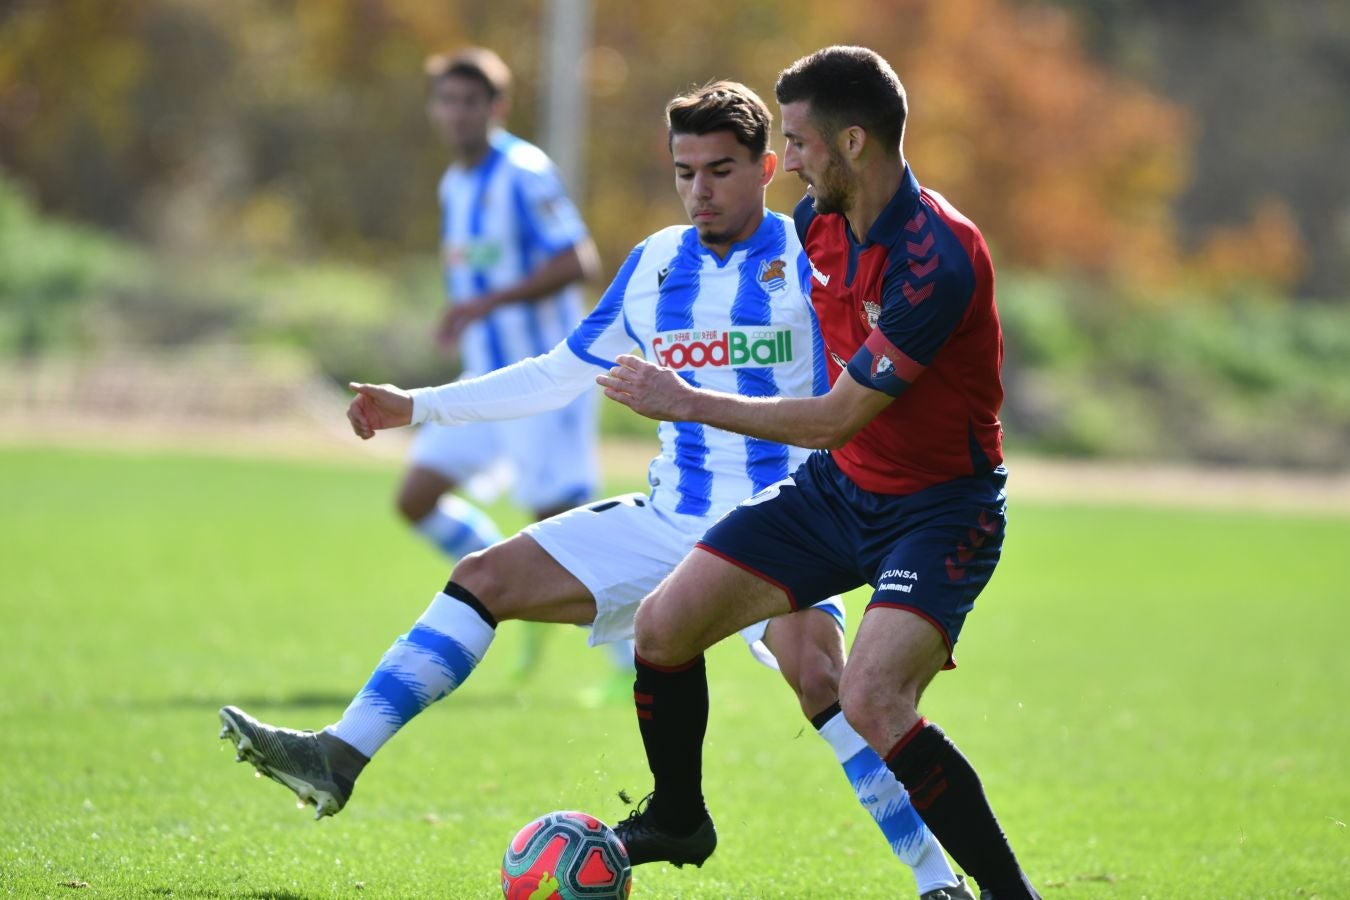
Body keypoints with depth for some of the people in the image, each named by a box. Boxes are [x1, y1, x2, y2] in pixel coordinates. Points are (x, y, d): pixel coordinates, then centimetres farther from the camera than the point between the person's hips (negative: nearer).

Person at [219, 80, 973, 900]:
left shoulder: (809, 258, -6)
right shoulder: (654, 266, 10)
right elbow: (564, 372, 20)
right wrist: (419, 406, 18)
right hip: (669, 524, 6)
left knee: (817, 675, -30)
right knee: (485, 578, -2)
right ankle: (340, 757, -3)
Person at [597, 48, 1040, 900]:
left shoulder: (937, 257, -28)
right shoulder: (819, 220, -3)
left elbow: (835, 418, -25)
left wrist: (686, 403, -19)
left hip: (941, 508, -8)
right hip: (838, 484, 8)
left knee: (872, 701, -28)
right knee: (664, 625, 2)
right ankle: (677, 820, 26)